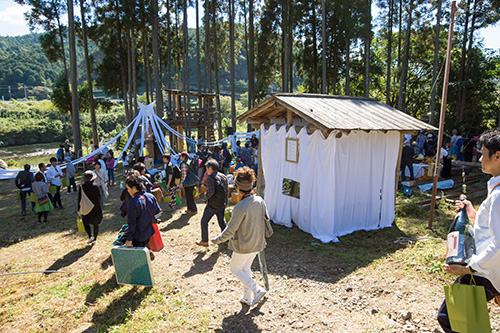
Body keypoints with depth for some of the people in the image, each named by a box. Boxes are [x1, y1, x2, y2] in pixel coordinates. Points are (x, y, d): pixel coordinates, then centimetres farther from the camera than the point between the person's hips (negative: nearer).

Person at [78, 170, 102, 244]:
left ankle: (90, 236, -1)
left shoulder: (81, 187, -10)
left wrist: (79, 209, 7)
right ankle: (95, 239, 18)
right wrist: (100, 209, 3)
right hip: (95, 208, 0)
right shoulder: (95, 187, -14)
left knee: (86, 223, 18)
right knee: (96, 224, 14)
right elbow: (100, 198, -8)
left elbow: (79, 199, -3)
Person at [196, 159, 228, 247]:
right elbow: (227, 190, 13)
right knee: (221, 221, 20)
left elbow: (211, 192, -27)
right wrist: (226, 202, 22)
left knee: (204, 222, 9)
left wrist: (206, 195, -6)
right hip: (222, 204, 7)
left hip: (212, 205, -7)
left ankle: (204, 241, 17)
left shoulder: (210, 178, -17)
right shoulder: (223, 176, 6)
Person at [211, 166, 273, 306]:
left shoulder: (240, 207, -28)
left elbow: (230, 230, -21)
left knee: (236, 269, 16)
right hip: (257, 243, 7)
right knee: (246, 268, 24)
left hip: (243, 246, -7)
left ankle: (257, 289, 7)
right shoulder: (260, 201, -7)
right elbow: (266, 220, 6)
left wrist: (217, 240, -5)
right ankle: (247, 298, 34)